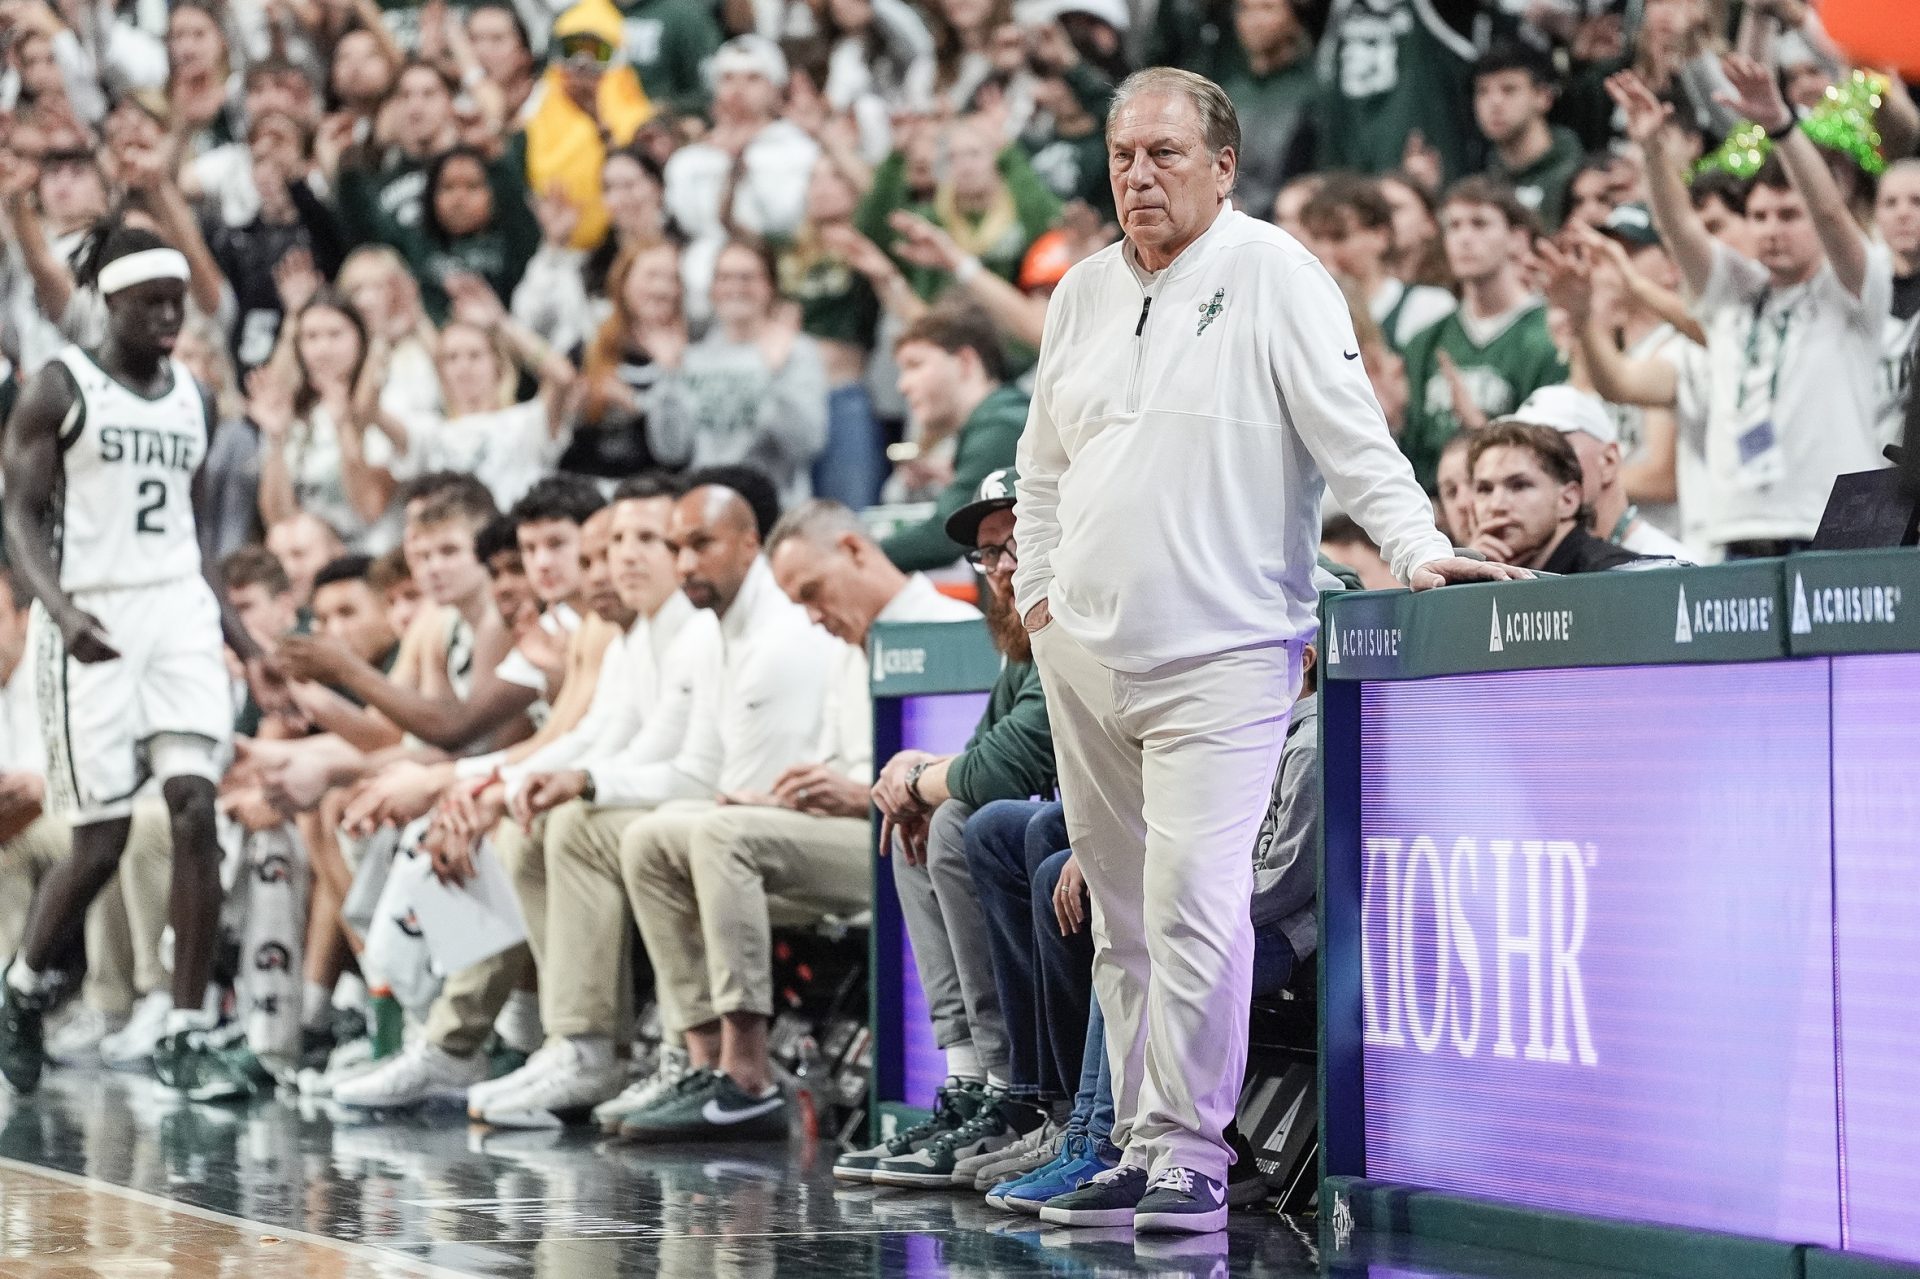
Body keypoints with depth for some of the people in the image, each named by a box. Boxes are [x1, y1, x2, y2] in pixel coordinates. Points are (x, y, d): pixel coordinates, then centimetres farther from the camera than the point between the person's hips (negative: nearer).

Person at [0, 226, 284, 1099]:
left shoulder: (193, 399, 14)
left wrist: (245, 645, 15)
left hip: (179, 614, 4)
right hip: (92, 623, -4)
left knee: (196, 813, -11)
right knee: (101, 843, -3)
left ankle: (187, 1036, -8)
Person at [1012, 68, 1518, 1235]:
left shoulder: (1273, 276, -6)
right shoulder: (1085, 291, 13)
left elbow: (1352, 433, -12)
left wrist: (1417, 548, -24)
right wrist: (1039, 592, 15)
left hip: (1221, 659, -6)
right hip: (1084, 657, 6)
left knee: (1194, 904, -16)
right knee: (1125, 919, 11)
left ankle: (1192, 1155, -10)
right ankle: (1141, 1149, 18)